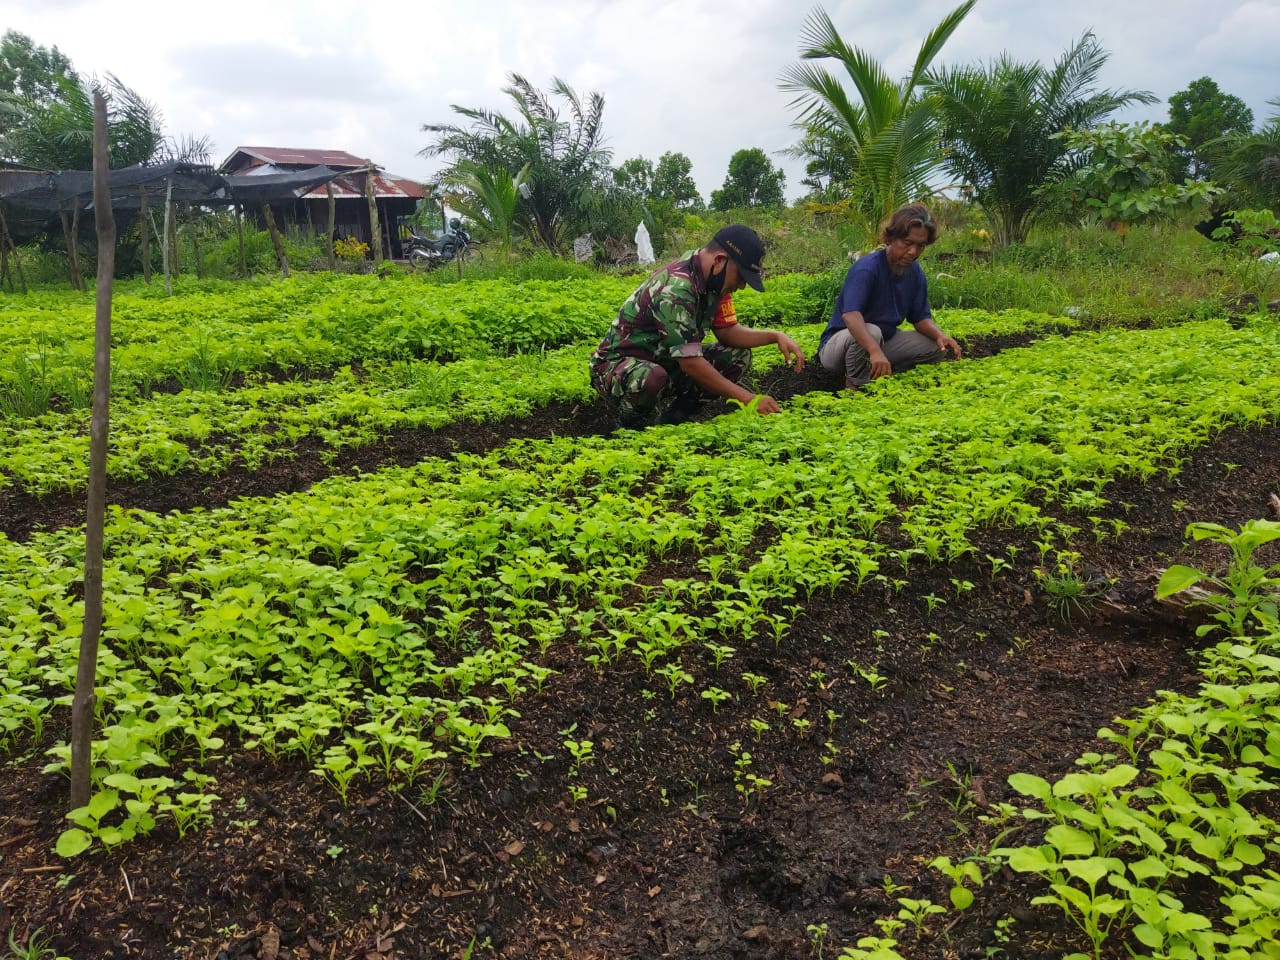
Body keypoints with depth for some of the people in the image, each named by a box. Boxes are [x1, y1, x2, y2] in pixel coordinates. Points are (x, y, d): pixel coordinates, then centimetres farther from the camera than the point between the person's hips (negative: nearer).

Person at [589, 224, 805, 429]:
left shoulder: (714, 279, -3)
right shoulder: (675, 289, -30)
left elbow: (727, 331, 6)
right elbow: (690, 363, -32)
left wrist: (775, 336, -10)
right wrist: (747, 398, -29)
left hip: (665, 361, 9)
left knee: (739, 356, -2)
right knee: (653, 380, -42)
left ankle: (671, 417, -2)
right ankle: (631, 429, -9)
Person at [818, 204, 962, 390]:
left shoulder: (915, 273, -2)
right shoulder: (867, 268, -25)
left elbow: (920, 317, 7)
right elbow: (850, 314, -40)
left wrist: (939, 335, -16)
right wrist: (875, 351, -55)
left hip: (883, 341, 7)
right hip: (837, 343, -7)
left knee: (936, 347, -5)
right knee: (871, 331, -38)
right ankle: (855, 388, -13)